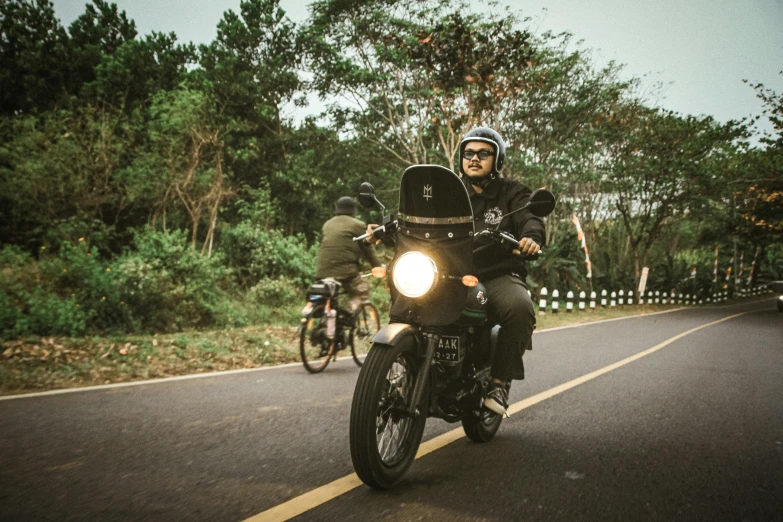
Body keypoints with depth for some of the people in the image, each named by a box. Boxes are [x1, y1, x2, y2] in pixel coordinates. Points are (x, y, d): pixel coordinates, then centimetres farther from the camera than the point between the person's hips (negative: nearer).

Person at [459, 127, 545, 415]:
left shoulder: (511, 192, 13)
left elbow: (530, 217, -7)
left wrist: (531, 236, -33)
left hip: (499, 276, -2)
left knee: (519, 308, -34)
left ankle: (499, 381, -18)